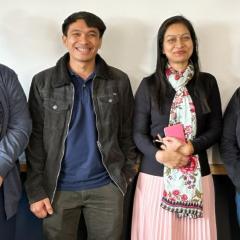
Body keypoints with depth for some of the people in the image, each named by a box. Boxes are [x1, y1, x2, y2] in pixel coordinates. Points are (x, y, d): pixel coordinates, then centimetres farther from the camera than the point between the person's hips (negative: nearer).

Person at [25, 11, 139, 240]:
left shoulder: (119, 81, 1)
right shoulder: (42, 82, -2)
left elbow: (127, 133, 6)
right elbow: (35, 140, -3)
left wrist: (127, 173, 3)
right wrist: (35, 191, -6)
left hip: (106, 186, 1)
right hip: (58, 187, 0)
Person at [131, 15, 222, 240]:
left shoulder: (207, 82, 5)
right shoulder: (149, 85, 1)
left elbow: (215, 129, 4)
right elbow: (138, 132, 0)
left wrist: (189, 147, -13)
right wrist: (160, 154, -17)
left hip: (197, 177, 1)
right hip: (155, 175, -1)